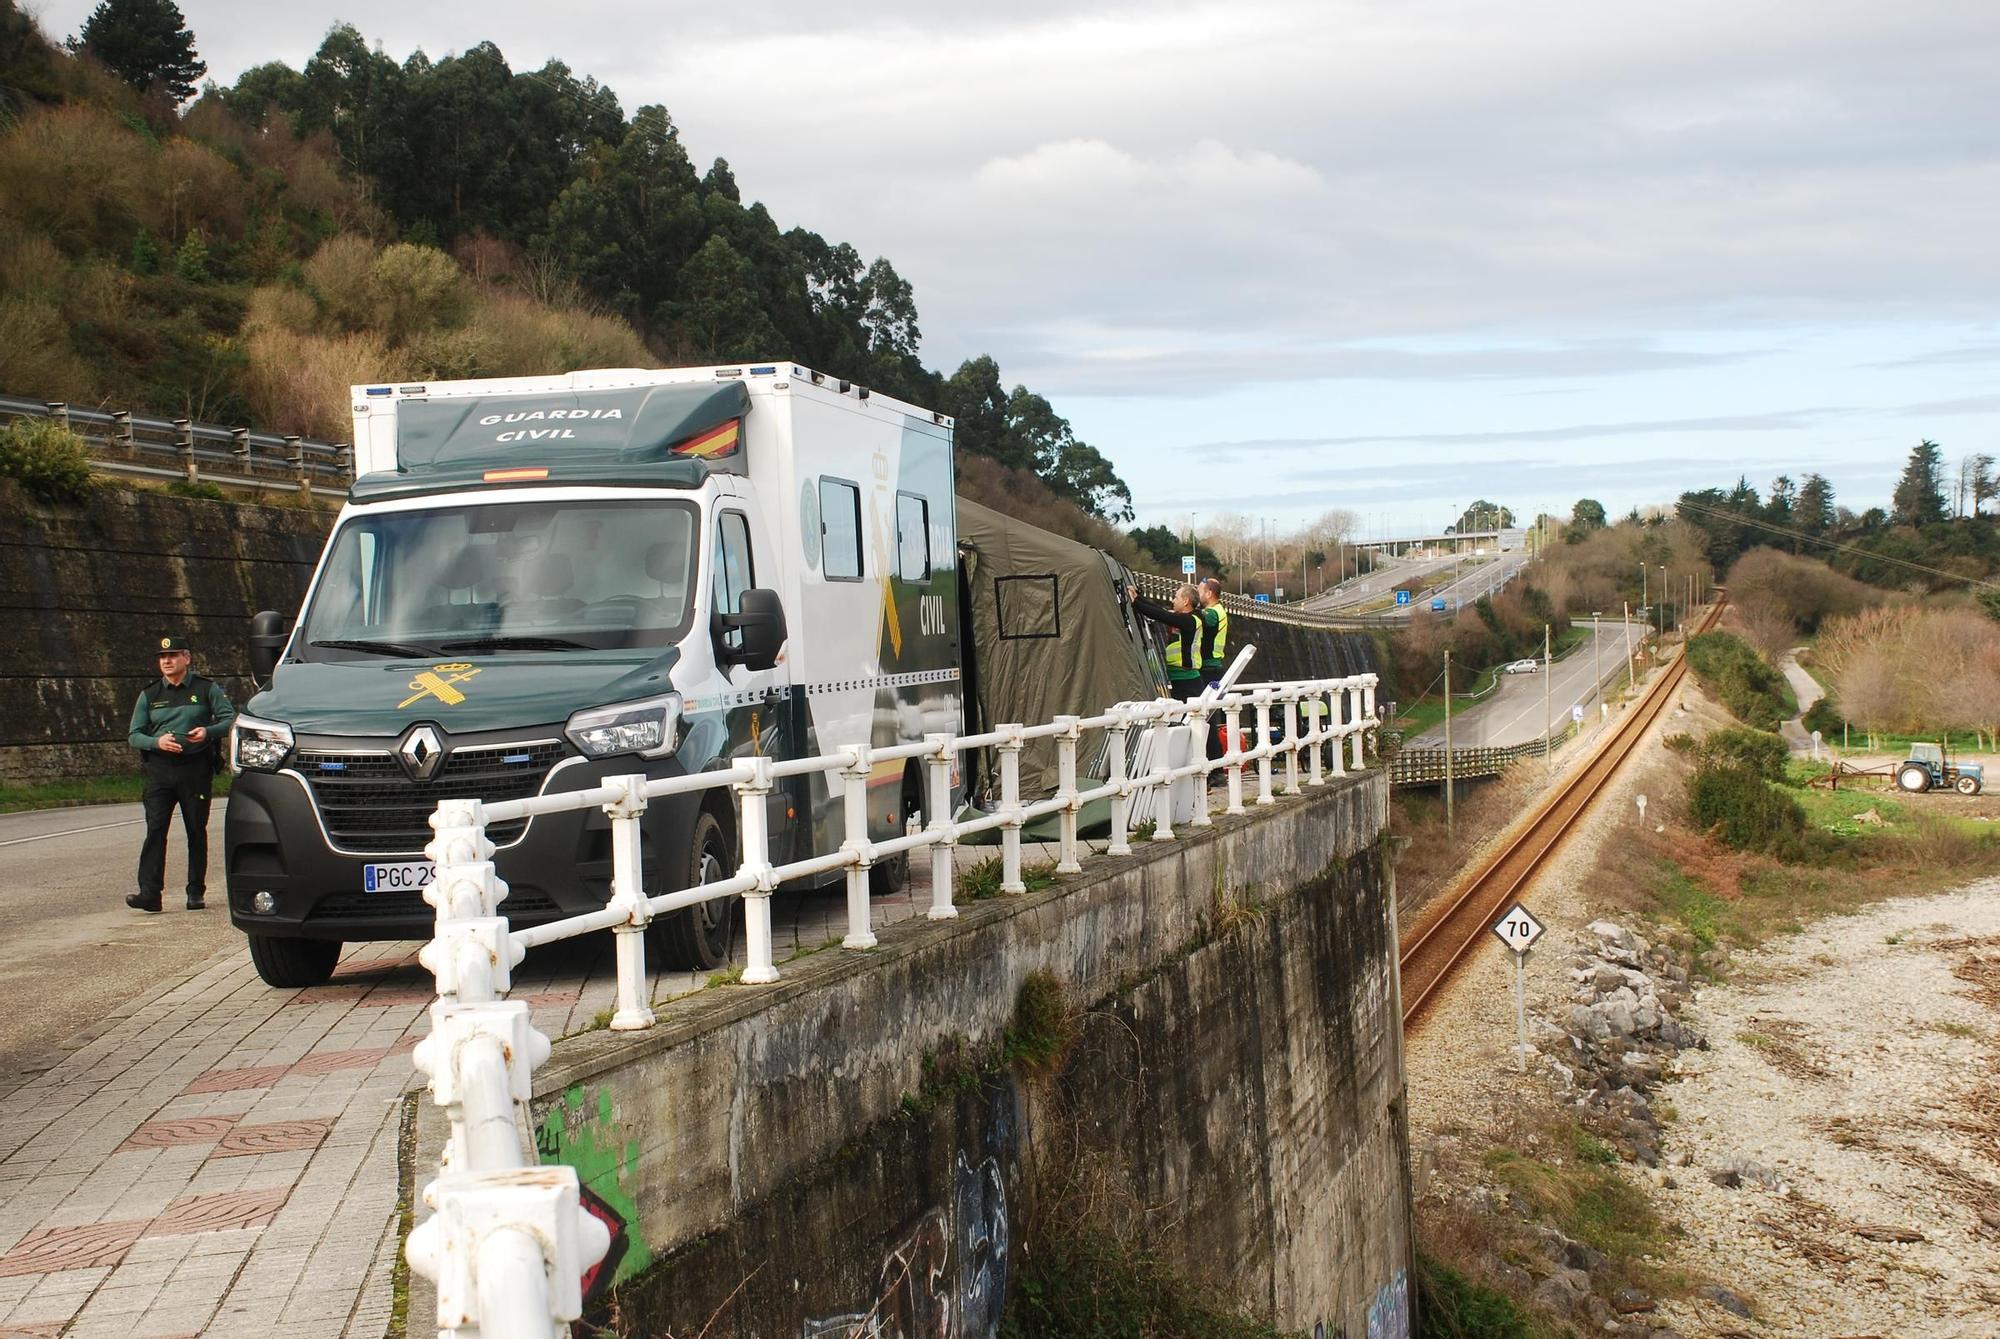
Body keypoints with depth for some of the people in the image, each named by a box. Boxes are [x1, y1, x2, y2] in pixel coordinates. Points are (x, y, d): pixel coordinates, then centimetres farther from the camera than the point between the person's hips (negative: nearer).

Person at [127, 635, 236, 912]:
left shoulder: (206, 689, 7)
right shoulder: (149, 695, 12)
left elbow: (230, 719, 4)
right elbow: (134, 735, 10)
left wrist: (208, 732, -15)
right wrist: (157, 741, -11)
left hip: (196, 768, -1)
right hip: (160, 768, 1)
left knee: (196, 831, 3)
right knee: (155, 830, -9)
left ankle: (196, 892, 10)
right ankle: (149, 892, -14)